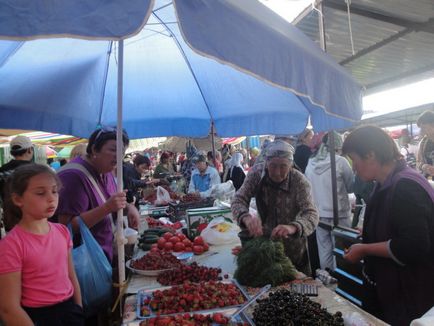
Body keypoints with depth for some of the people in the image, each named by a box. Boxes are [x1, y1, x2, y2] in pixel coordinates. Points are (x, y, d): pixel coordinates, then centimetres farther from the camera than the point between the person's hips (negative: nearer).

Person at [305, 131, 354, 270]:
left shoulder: (311, 163, 0)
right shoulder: (340, 161, -13)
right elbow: (351, 187, -2)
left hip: (319, 214, 4)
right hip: (338, 213, -4)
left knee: (324, 249, 13)